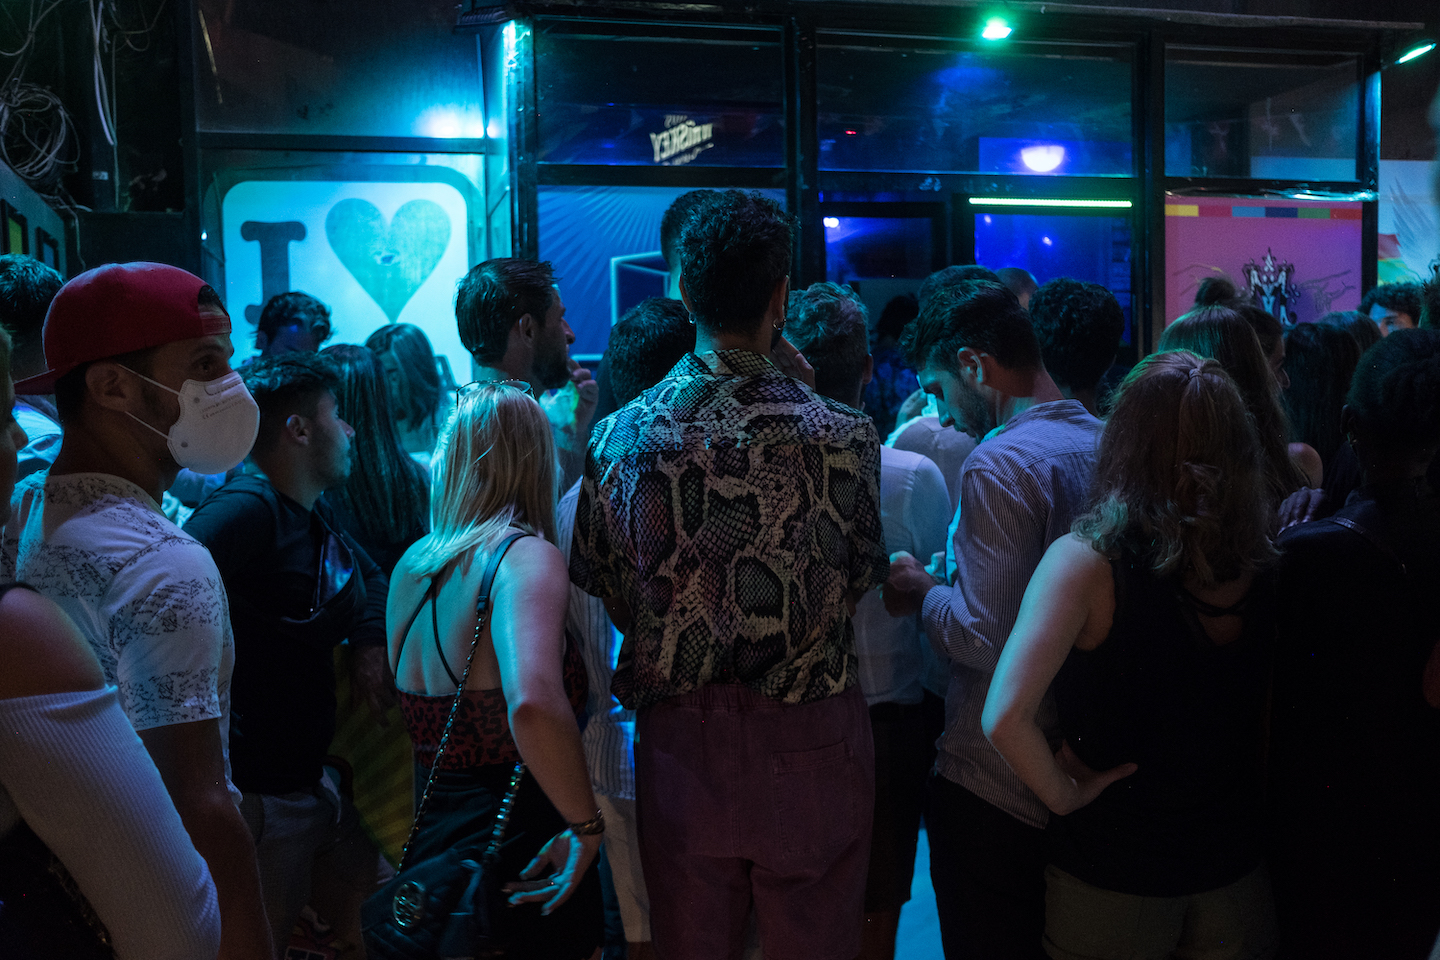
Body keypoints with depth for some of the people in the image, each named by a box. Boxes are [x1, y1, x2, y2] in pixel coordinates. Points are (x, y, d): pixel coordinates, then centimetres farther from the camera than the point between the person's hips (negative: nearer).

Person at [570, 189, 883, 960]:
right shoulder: (840, 435, -15)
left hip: (678, 743, 2)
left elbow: (597, 584, 0)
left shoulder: (621, 436, -7)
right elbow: (865, 572, 0)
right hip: (809, 743, -2)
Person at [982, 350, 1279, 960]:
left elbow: (1005, 718, -29)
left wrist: (1064, 792, -13)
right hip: (1236, 874, 4)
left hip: (1110, 881, -3)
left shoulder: (1086, 561, -21)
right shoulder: (1259, 567, -9)